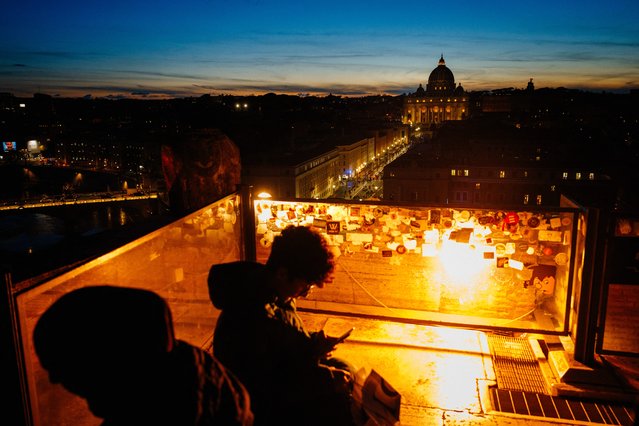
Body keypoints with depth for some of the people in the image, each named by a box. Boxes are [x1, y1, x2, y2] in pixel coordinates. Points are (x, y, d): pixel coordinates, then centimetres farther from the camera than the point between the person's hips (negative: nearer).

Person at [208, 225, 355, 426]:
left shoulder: (279, 296, -8)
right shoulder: (247, 319, -33)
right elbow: (262, 393, -28)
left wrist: (313, 343, -9)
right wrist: (325, 380, -23)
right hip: (264, 406, -8)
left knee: (346, 371, 9)